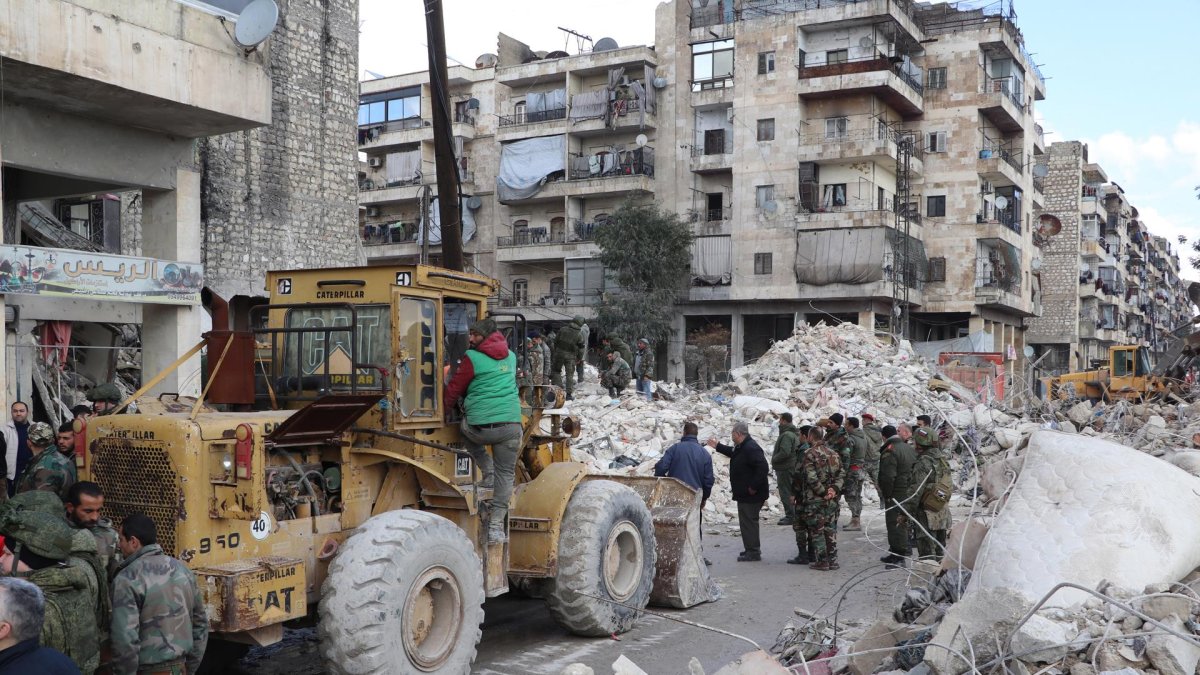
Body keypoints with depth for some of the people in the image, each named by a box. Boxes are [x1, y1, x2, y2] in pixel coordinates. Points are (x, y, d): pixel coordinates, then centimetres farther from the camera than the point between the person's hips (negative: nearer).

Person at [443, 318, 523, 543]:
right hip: (510, 425, 4)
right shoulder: (510, 357, 16)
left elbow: (455, 389, 5)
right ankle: (496, 527, 6)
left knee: (466, 429, 31)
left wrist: (446, 410, 22)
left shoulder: (473, 358, -2)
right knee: (505, 474, 10)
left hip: (480, 427, -4)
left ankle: (488, 473, 18)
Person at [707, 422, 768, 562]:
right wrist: (717, 446, 35)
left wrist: (754, 487, -26)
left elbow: (762, 468, -29)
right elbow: (733, 452, 36)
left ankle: (753, 553, 2)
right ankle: (752, 550, 27)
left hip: (750, 495, -11)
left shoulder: (751, 448, -22)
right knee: (747, 521, 17)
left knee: (749, 521, -5)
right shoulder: (741, 447, 12)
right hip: (744, 494, 11)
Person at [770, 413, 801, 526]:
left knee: (785, 491, -5)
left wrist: (774, 459, -12)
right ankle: (791, 514, 24)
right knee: (789, 491, 17)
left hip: (785, 468, -10)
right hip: (791, 466, 10)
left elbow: (784, 452, -28)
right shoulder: (794, 434, 15)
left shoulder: (787, 435, -19)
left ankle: (790, 516, -2)